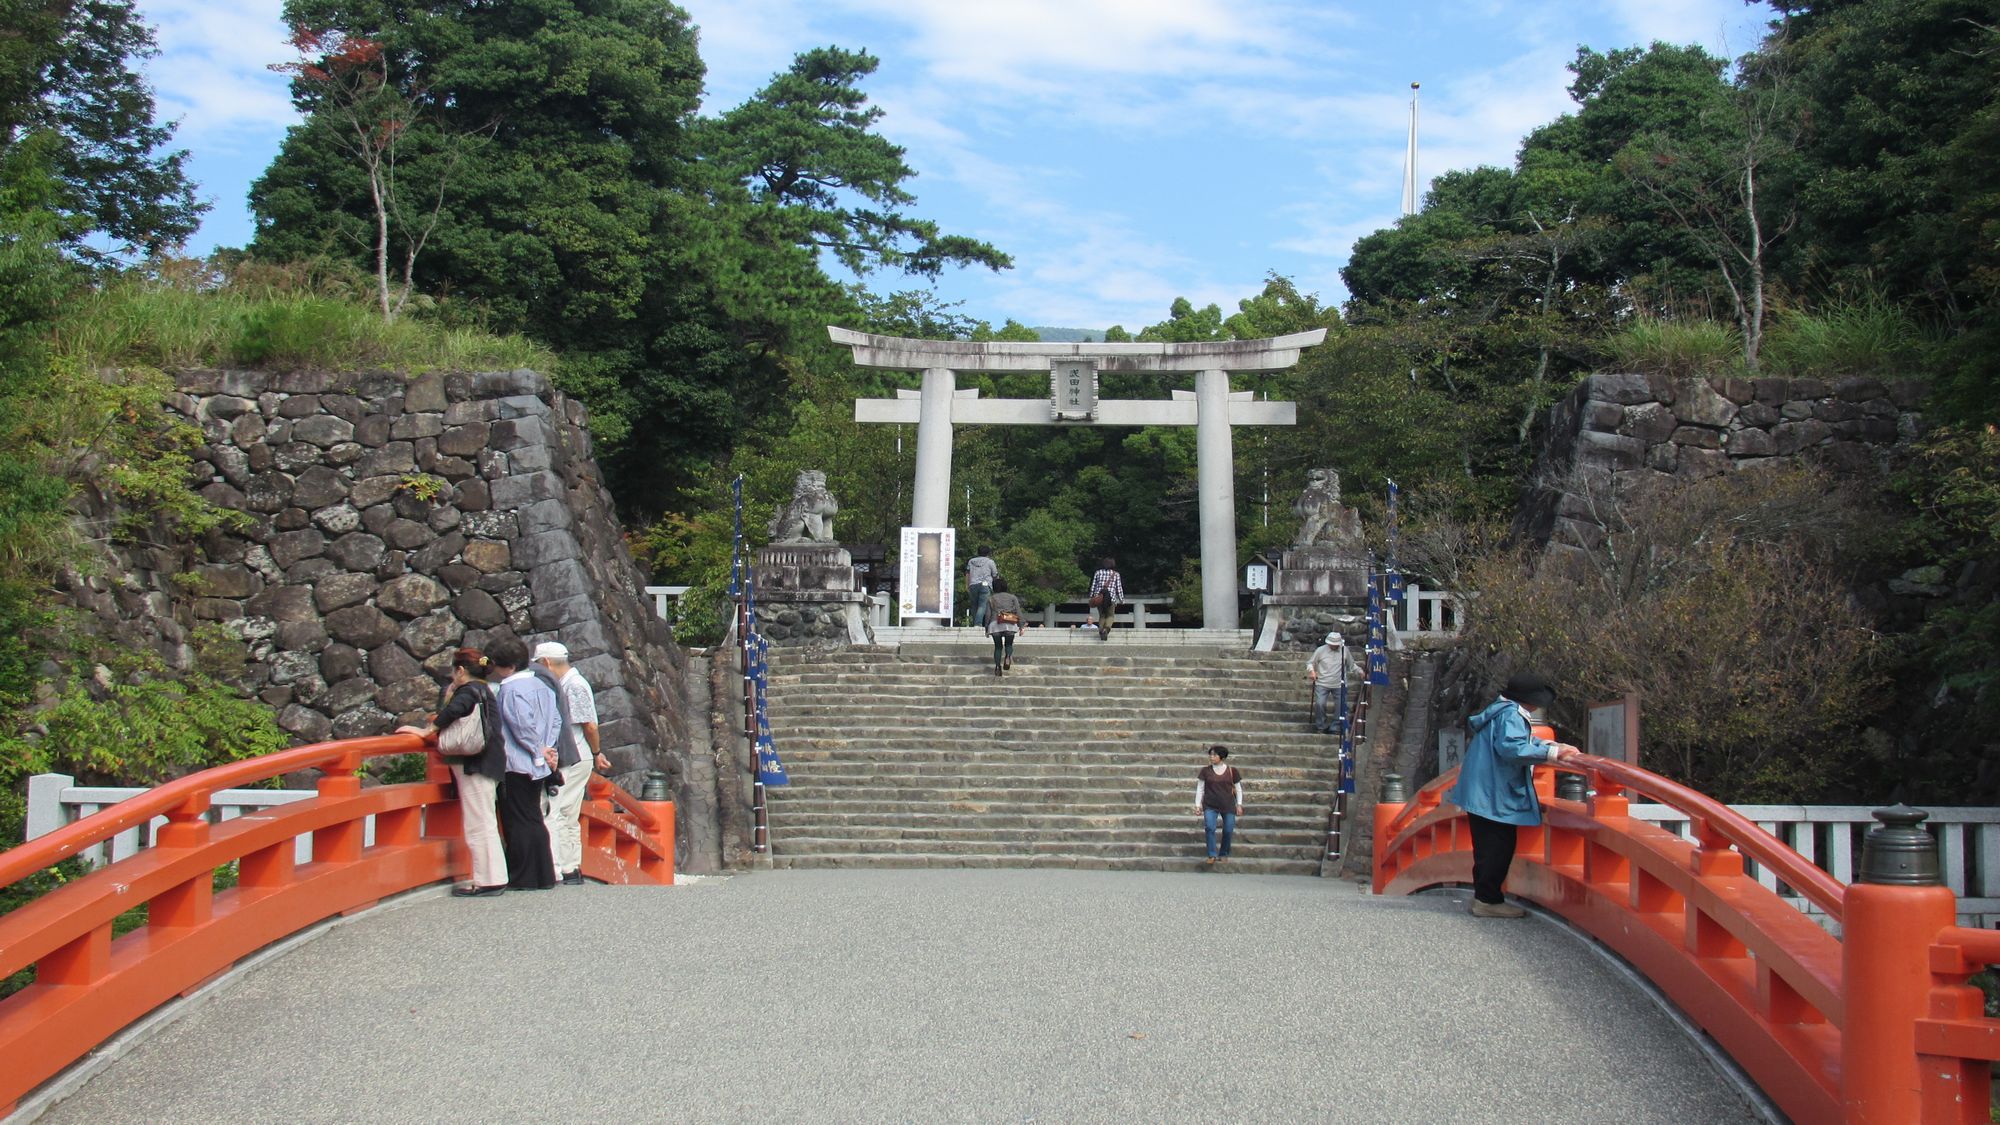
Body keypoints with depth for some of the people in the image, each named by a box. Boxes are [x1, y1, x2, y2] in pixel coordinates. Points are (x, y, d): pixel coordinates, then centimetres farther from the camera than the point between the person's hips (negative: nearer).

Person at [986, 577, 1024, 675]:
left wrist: (986, 629, 13)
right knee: (1009, 644, 14)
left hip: (995, 624, 0)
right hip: (1010, 625, 0)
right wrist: (1020, 627, 8)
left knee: (998, 646, 10)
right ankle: (1008, 657, -18)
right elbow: (1018, 612, 6)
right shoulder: (1012, 597, 13)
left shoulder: (992, 598, 13)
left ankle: (997, 666, -4)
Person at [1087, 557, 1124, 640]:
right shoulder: (1116, 574, 8)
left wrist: (1091, 597, 12)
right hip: (1111, 598, -1)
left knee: (1102, 615, 16)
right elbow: (1119, 588, 6)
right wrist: (1121, 599, 13)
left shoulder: (1098, 572, 10)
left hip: (1099, 597, 1)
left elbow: (1093, 586, 8)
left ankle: (1101, 630, -4)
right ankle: (1106, 628, -19)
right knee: (1110, 616, 9)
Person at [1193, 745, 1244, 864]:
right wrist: (1197, 805, 3)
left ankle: (1223, 854, 19)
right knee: (1210, 828, -19)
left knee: (1228, 831, -2)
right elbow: (1200, 788, 7)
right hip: (1210, 806, 0)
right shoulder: (1206, 771, 2)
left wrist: (1239, 805, 5)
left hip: (1228, 805, 0)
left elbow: (1238, 788, 9)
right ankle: (1212, 855, -12)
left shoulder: (1232, 771, 1)